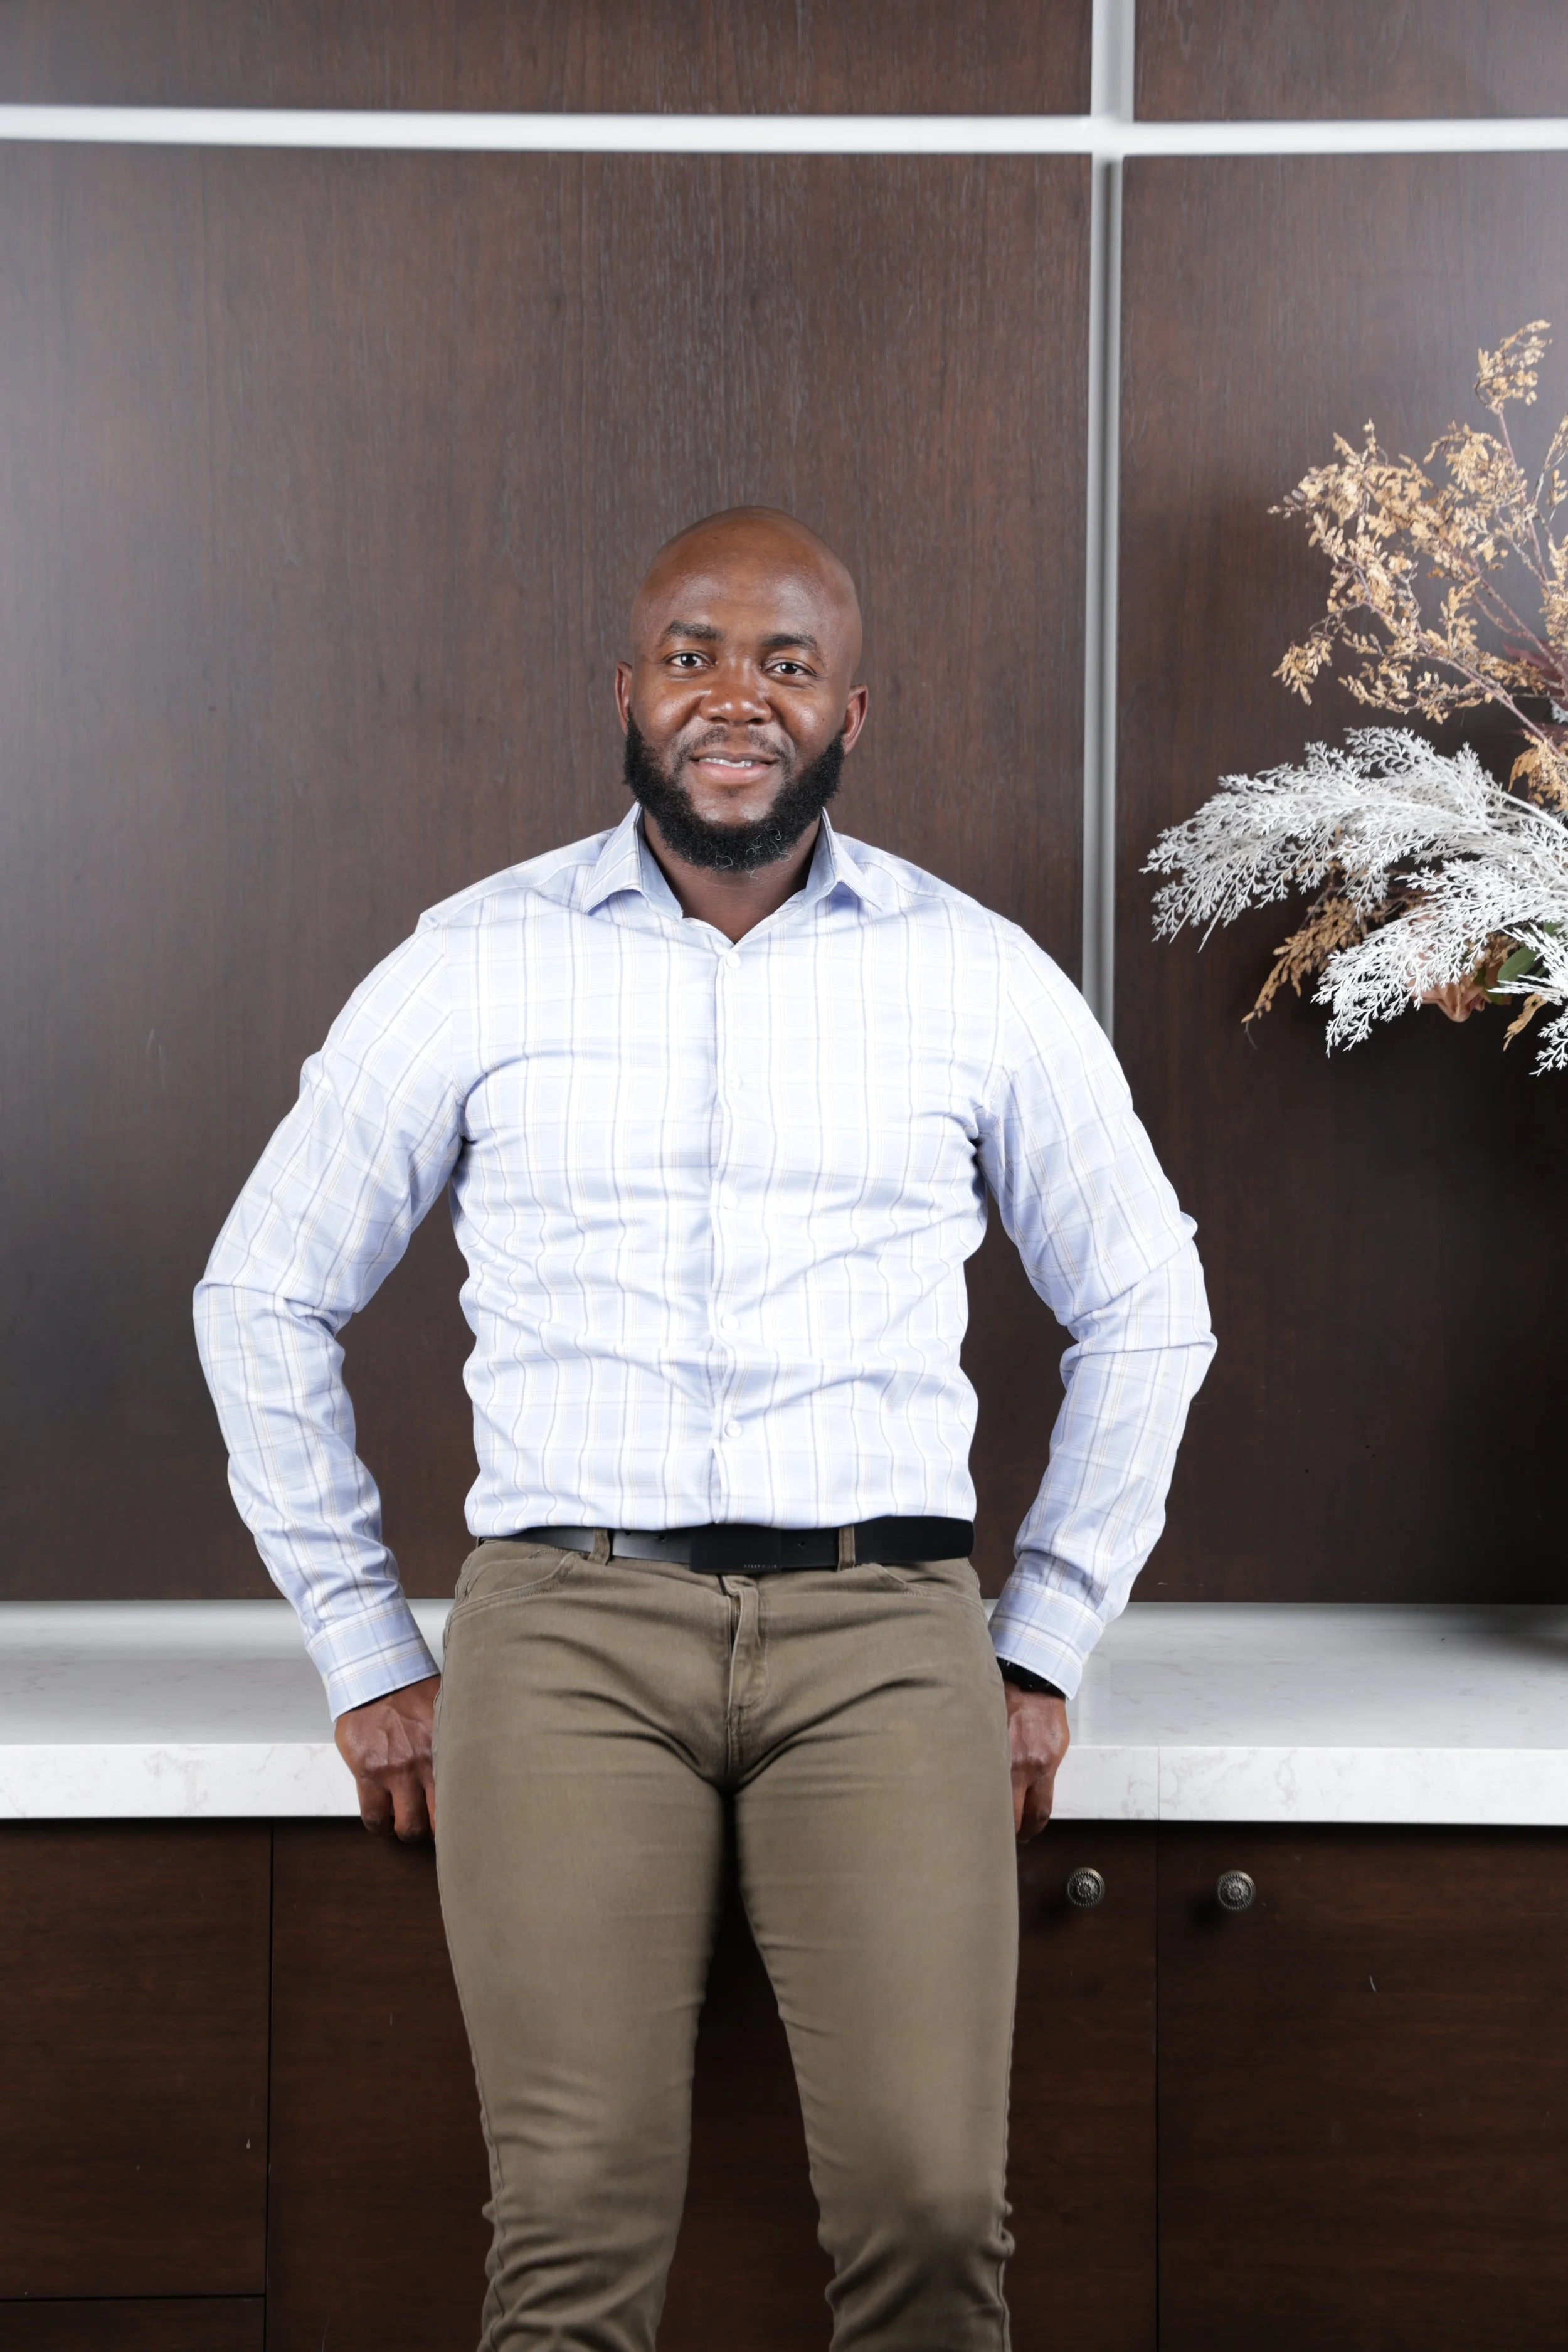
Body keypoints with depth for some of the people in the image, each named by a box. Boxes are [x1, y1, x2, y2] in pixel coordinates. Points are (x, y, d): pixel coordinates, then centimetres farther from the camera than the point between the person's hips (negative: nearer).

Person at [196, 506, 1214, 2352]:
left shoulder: (983, 981, 9)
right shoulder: (472, 969, 8)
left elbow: (1145, 1310, 19)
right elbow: (263, 1299, 15)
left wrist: (1045, 1651, 13)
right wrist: (363, 1657, 10)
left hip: (883, 1638, 1)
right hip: (566, 1626, 0)